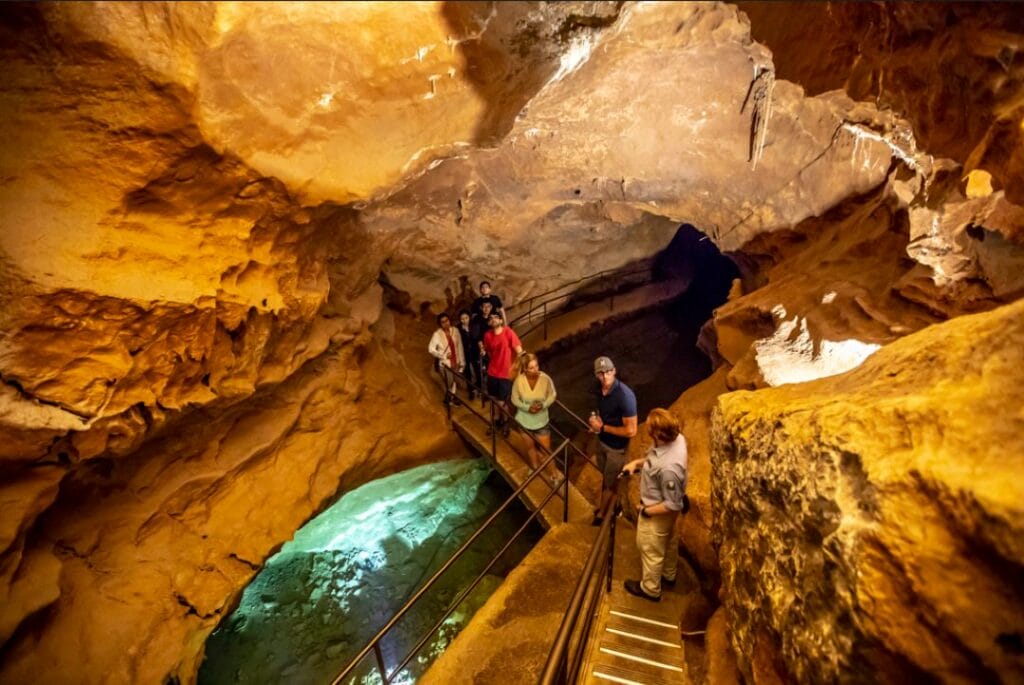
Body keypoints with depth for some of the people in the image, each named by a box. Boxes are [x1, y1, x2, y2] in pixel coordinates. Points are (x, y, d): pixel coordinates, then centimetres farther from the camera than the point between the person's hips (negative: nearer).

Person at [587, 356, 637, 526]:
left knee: (610, 482, 16)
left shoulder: (625, 395, -33)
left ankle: (602, 513, 39)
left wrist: (603, 427, -23)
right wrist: (596, 419, -8)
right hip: (602, 441, 7)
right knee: (605, 477, 26)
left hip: (617, 447, -7)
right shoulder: (600, 387, -9)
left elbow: (631, 430, -28)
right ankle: (607, 507, 49)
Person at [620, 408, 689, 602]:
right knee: (669, 542, 31)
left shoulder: (668, 468, -43)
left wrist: (646, 511, -18)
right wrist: (638, 462, -6)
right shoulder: (677, 438, -19)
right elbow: (656, 459, 4)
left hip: (658, 513, -8)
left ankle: (650, 589, 44)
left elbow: (674, 505, -30)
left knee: (651, 550, 18)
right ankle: (669, 575, 58)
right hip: (666, 507, 8)